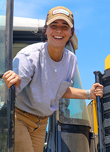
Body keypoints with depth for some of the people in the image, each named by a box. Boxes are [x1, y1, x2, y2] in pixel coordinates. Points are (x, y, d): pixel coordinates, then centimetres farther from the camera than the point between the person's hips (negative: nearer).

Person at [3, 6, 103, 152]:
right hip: (18, 116, -6)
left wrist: (88, 94, 4)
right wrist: (13, 84, -55)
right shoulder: (29, 55, -24)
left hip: (41, 123, 6)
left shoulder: (71, 60, -5)